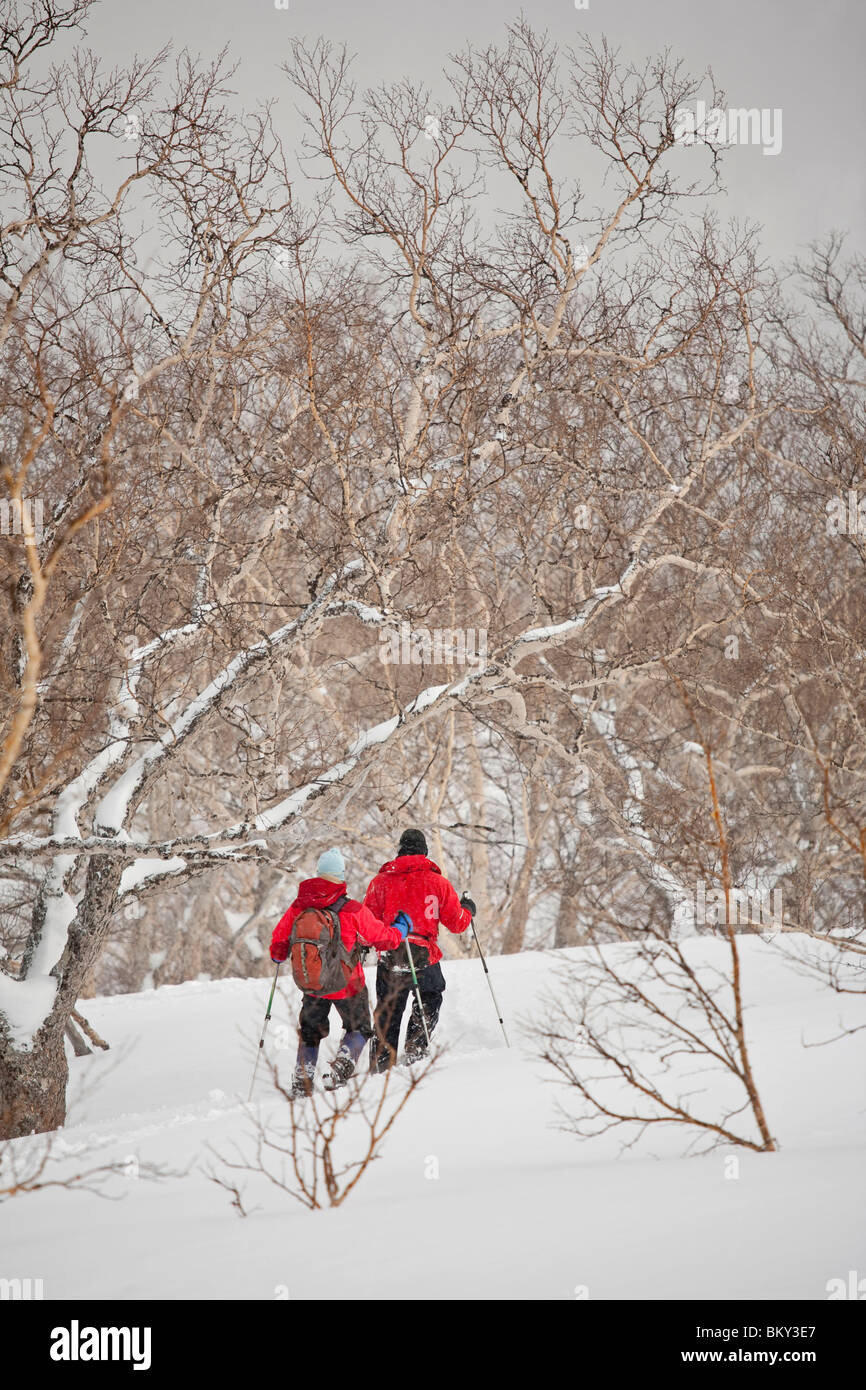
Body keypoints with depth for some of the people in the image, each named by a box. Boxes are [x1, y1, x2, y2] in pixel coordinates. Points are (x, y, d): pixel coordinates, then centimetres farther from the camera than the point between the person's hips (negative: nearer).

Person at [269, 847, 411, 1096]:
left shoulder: (297, 908, -9)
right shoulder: (353, 910, -19)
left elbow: (278, 948, 1)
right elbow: (385, 938, -8)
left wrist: (278, 955, 25)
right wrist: (402, 926, 13)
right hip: (347, 984, -3)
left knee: (310, 1032, 23)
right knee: (358, 1029, 19)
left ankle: (302, 1077, 10)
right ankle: (343, 1063, -6)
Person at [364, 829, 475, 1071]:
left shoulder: (381, 881, 2)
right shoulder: (437, 882, 0)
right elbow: (457, 923, 5)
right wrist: (468, 910, 27)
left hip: (389, 958, 2)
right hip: (425, 956, -1)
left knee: (387, 1013, 14)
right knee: (430, 999, 22)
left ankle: (380, 1066, 12)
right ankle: (415, 1050, 10)